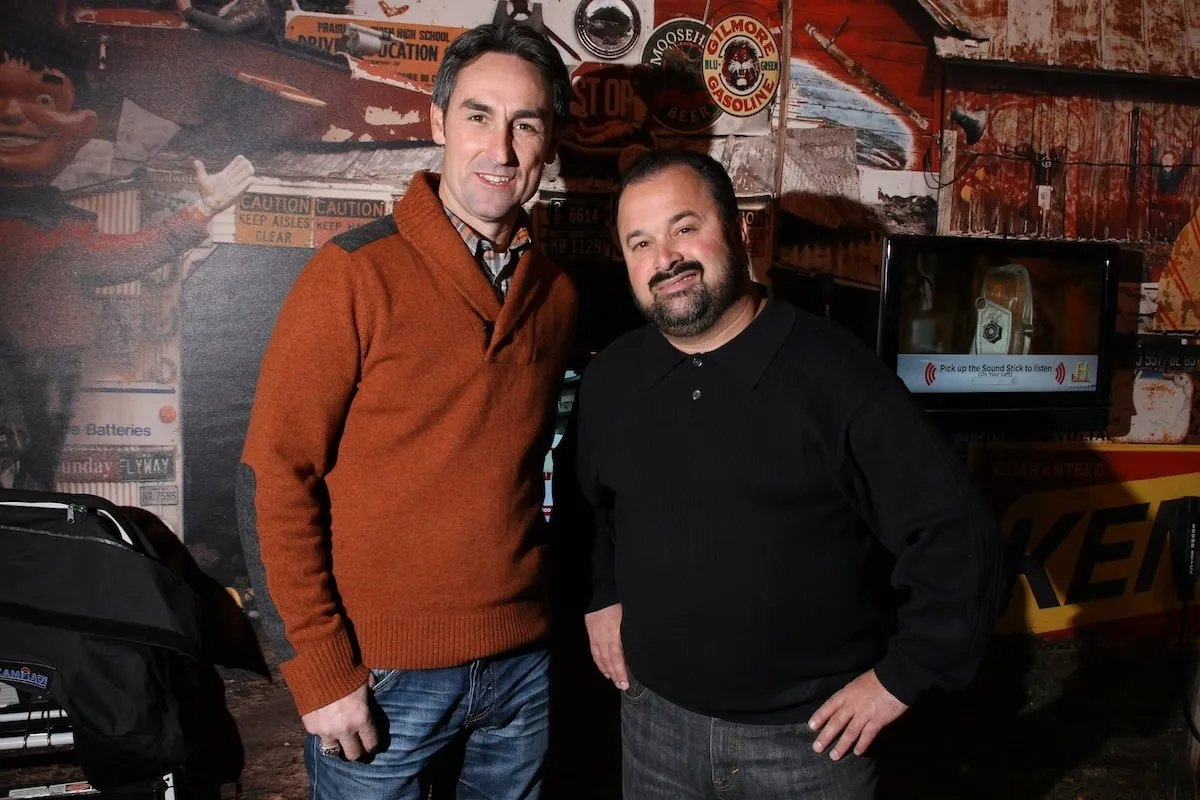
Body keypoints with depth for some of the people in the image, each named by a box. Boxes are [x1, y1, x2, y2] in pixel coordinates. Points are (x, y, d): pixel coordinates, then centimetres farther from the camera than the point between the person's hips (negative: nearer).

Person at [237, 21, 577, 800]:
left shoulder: (556, 293, 3)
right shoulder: (355, 274, -12)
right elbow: (273, 479, -12)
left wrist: (531, 611, 7)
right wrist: (320, 670, -13)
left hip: (522, 663, 5)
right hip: (383, 676, -4)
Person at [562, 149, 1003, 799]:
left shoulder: (835, 374, -17)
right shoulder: (607, 381, -1)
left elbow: (954, 535, -14)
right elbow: (582, 499, 19)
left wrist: (900, 677, -11)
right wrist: (598, 594, 10)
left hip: (810, 735, -3)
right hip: (655, 716, 4)